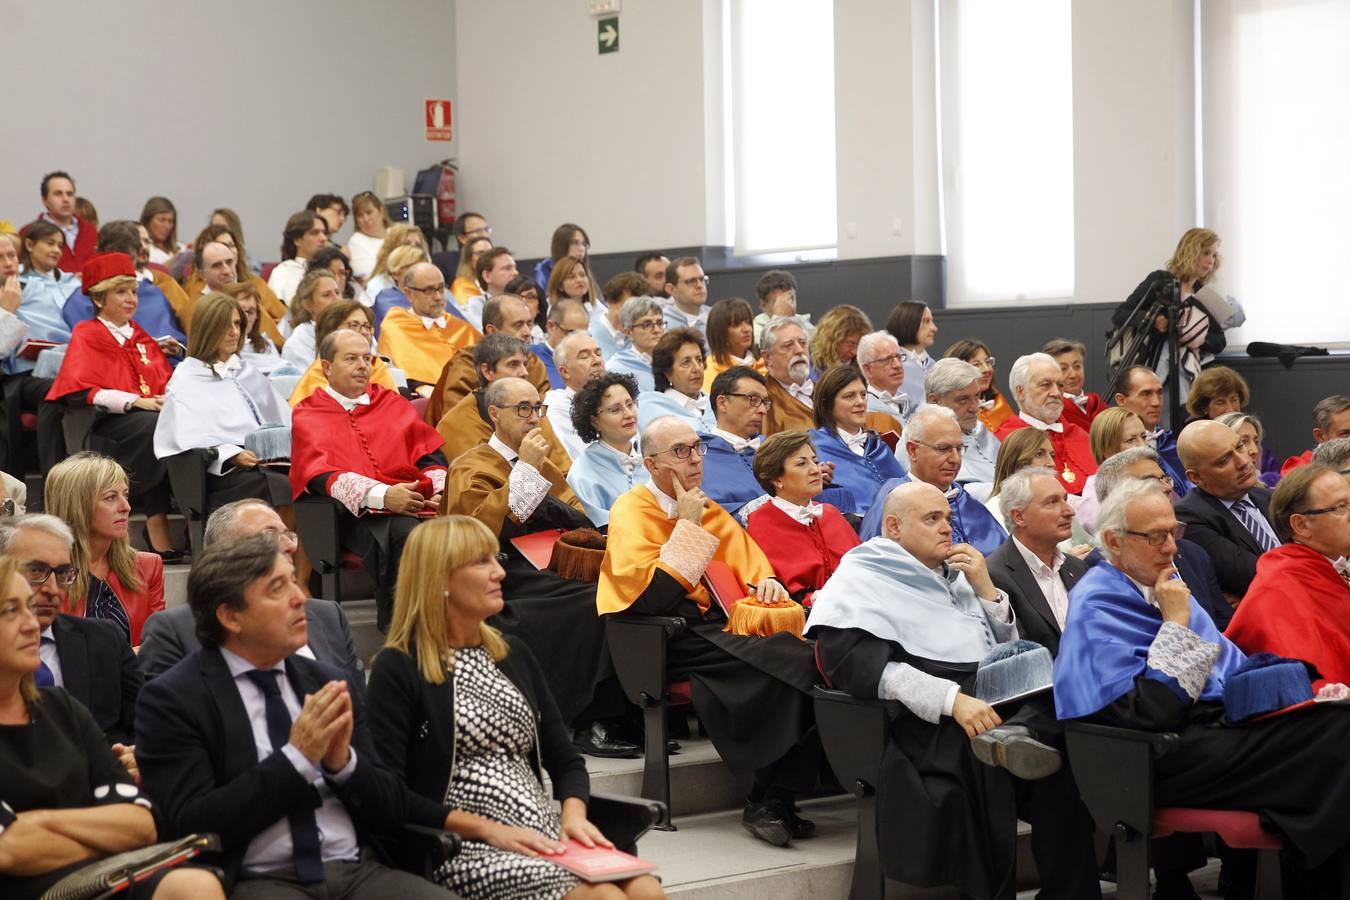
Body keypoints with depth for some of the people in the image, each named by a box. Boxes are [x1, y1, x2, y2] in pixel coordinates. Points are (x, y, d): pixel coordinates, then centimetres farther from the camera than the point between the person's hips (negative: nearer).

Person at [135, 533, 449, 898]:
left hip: (357, 870, 4)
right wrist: (297, 758, -12)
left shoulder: (330, 683, 12)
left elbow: (393, 813, 12)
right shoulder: (171, 700, -1)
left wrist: (344, 761, -7)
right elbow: (192, 827, -11)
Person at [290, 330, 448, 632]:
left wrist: (443, 490, -4)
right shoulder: (307, 415, 14)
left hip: (416, 502, 4)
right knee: (406, 534, -39)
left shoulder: (393, 403, 27)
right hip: (358, 515, -3)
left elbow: (430, 455, 21)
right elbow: (321, 474, -2)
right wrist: (382, 495, -18)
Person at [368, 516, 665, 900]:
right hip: (461, 848, -6)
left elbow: (566, 761, 18)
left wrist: (573, 813, -4)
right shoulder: (398, 669, -2)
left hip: (545, 836, 6)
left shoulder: (514, 655, 18)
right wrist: (489, 829, -16)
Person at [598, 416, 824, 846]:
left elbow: (752, 567, 28)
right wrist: (687, 526, -11)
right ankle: (766, 803, -19)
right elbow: (650, 597, -14)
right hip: (667, 642, -7)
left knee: (808, 653, -24)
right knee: (791, 663, -29)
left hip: (717, 628, 7)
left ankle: (774, 803, -20)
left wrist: (767, 582, 4)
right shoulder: (632, 511, -2)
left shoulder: (712, 513, 20)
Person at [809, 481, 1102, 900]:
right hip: (930, 723, -7)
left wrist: (985, 589, 10)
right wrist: (953, 700, -22)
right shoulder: (862, 579, 7)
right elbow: (861, 665, -11)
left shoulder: (955, 574, 26)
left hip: (1004, 694, 7)